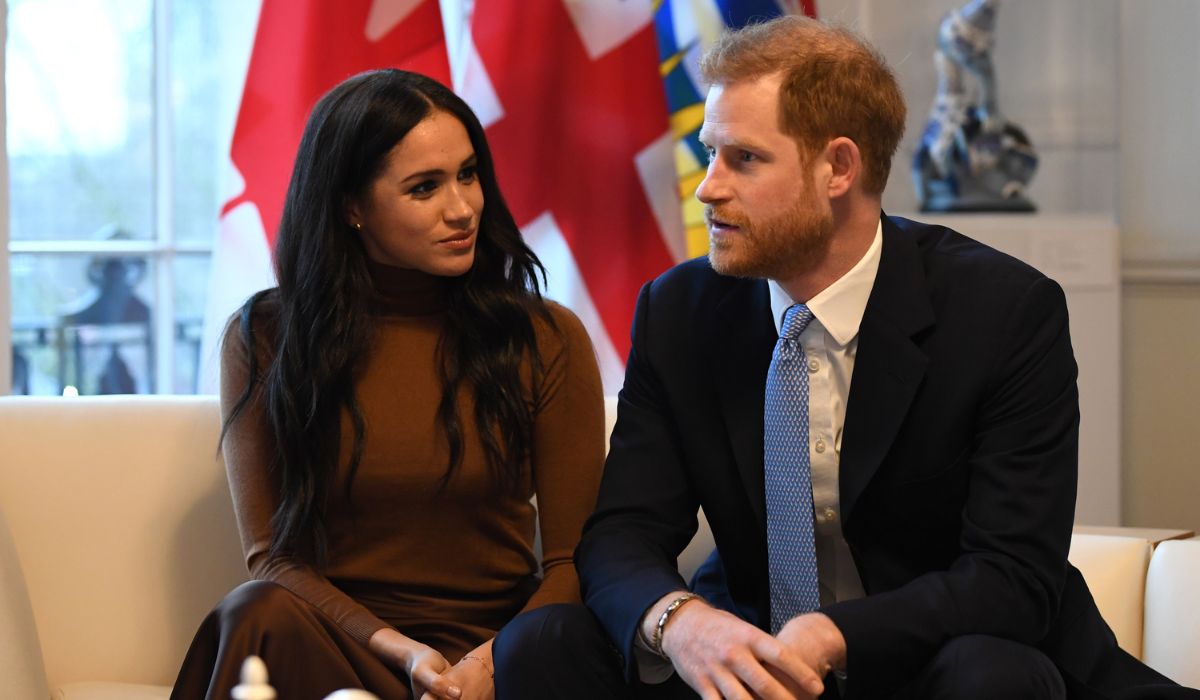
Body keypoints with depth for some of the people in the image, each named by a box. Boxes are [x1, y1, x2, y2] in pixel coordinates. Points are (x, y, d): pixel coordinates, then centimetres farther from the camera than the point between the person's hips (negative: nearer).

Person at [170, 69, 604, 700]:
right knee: (263, 612, -34)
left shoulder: (545, 340, 5)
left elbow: (574, 561, 3)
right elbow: (272, 557, 2)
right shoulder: (265, 339, 6)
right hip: (336, 643, 2)